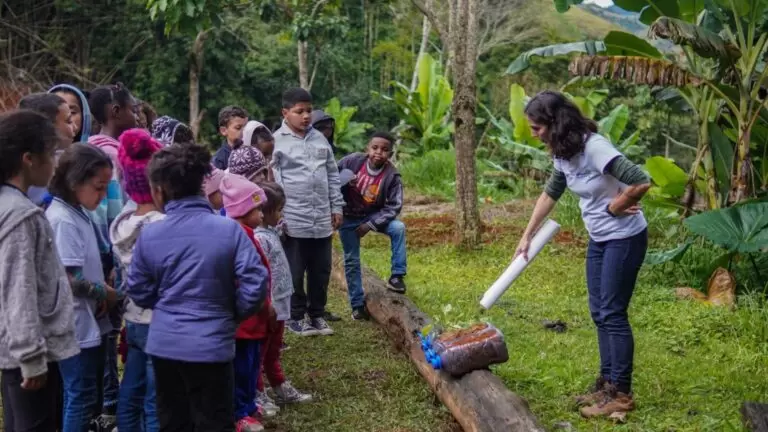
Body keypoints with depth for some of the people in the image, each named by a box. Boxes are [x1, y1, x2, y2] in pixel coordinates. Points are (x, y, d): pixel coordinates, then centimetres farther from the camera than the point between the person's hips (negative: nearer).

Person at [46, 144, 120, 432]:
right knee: (81, 400, 1)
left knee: (89, 398, 18)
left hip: (89, 323, 9)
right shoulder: (63, 221, -20)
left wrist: (103, 291, 1)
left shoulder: (77, 214, 8)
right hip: (77, 326, -9)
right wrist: (105, 293, -10)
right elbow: (70, 280, -24)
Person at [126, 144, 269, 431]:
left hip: (163, 345, 3)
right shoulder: (229, 229, -11)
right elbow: (256, 284, -14)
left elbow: (139, 293, 4)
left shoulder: (149, 235, -5)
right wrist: (234, 314, 4)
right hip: (210, 346, -3)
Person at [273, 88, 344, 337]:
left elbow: (332, 174, 15)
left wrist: (336, 207, 12)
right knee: (295, 273, 5)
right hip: (293, 220, -5)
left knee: (321, 271, 12)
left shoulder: (319, 138, 10)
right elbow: (272, 181, -9)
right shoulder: (276, 141, -6)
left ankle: (317, 314, 26)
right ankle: (297, 317, 18)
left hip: (322, 219, 5)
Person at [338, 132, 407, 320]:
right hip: (348, 218, 0)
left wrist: (371, 224, -22)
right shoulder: (353, 161, -20)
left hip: (373, 216, 0)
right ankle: (357, 304, 19)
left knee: (398, 227, -25)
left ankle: (397, 276, -12)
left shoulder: (392, 175, -19)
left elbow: (394, 206, -17)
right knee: (351, 260, 5)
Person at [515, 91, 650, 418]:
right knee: (599, 313, 13)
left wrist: (615, 207, -17)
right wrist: (527, 236, 18)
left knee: (613, 313, -3)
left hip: (624, 238, -9)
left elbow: (641, 183, -33)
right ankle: (607, 383, 24)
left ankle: (621, 393, 8)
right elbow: (550, 194, 17)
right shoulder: (562, 153, 1)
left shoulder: (594, 147, -27)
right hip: (598, 239, 9)